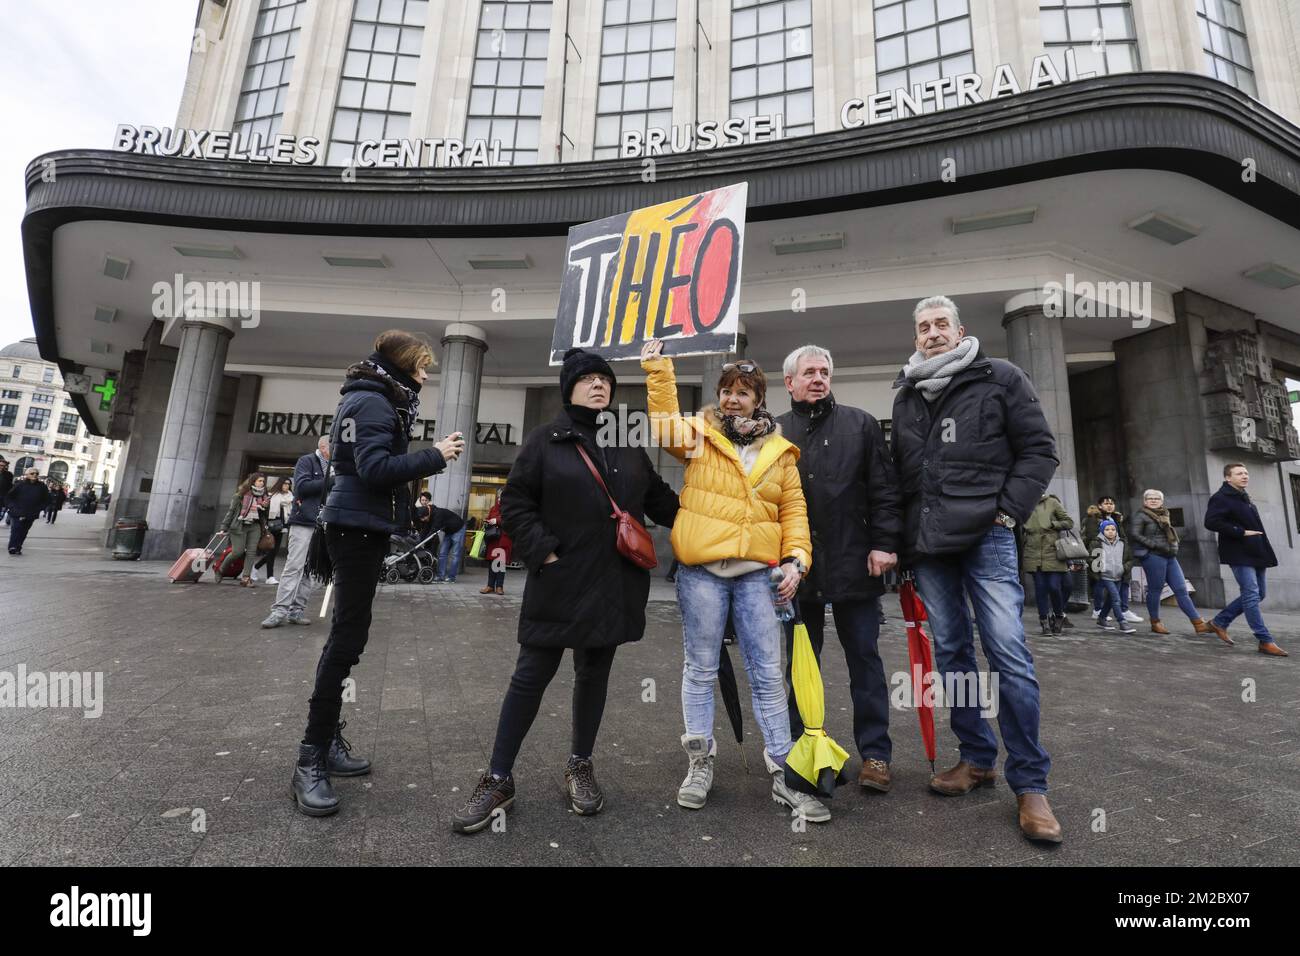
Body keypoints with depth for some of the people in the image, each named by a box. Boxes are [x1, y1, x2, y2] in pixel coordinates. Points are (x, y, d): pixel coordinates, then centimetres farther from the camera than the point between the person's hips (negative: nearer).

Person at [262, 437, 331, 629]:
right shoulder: (306, 461, 2)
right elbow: (301, 486, -12)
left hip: (322, 525, 6)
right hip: (304, 522, -6)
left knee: (310, 568, 3)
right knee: (294, 566, -9)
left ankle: (297, 609, 6)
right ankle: (280, 610, -7)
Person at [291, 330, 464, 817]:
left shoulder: (375, 399, 18)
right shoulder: (372, 401, -13)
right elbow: (374, 468, -23)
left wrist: (428, 456, 9)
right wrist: (434, 456, -19)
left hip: (360, 526, 11)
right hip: (358, 527, -11)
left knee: (347, 635, 13)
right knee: (348, 637, -8)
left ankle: (326, 741, 24)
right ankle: (311, 761, 1)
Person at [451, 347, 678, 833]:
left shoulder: (630, 446, 9)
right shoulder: (544, 440, -1)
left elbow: (659, 500, 14)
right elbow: (514, 503, -2)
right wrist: (542, 552, -12)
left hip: (613, 584, 4)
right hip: (560, 582, -3)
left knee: (594, 673, 15)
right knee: (532, 675, 4)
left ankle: (580, 765, 35)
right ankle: (499, 779, 21)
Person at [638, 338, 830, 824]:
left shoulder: (778, 450, 11)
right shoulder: (699, 435, 7)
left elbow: (793, 507, 9)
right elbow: (665, 422, -12)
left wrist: (796, 558, -2)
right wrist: (658, 369, -17)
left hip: (758, 572, 2)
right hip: (701, 570, -1)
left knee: (768, 674, 7)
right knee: (701, 669, 9)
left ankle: (783, 772, 20)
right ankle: (700, 763, 26)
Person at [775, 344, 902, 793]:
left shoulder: (861, 424, 6)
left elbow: (884, 489, 2)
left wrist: (884, 543, -6)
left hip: (853, 562, -1)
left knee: (864, 659, 8)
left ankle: (874, 753, 20)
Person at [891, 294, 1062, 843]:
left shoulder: (1000, 379, 4)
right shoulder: (905, 397, 15)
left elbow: (1040, 450, 2)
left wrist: (1008, 511, -8)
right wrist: (900, 537, 11)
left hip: (985, 535, -4)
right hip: (927, 543, 4)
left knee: (1008, 653, -6)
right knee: (951, 653, 9)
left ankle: (1030, 783, 7)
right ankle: (977, 758, 23)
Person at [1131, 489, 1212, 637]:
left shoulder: (1164, 515, 20)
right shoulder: (1142, 516, -2)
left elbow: (1170, 535, 25)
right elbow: (1136, 535, -11)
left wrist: (1173, 547, 7)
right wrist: (1155, 545, -16)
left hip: (1170, 557, 7)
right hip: (1153, 556, -7)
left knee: (1181, 590, 2)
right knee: (1155, 590, -3)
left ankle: (1199, 624, 1)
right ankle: (1155, 624, 6)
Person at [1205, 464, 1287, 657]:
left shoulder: (1244, 498, 20)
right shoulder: (1220, 498, -10)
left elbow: (1252, 524, 26)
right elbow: (1211, 522, -22)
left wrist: (1263, 550, 14)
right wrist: (1241, 533, -20)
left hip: (1255, 553, 10)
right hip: (1239, 554, -10)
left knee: (1256, 595, 12)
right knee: (1251, 595, -9)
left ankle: (1219, 622, 22)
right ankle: (1266, 641, -7)